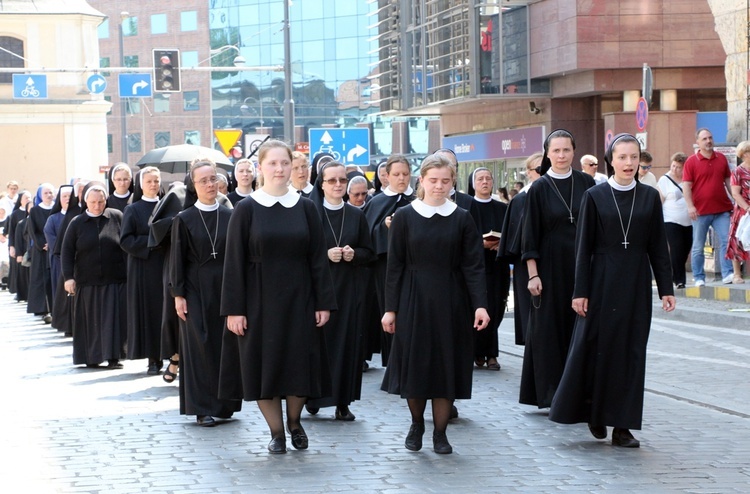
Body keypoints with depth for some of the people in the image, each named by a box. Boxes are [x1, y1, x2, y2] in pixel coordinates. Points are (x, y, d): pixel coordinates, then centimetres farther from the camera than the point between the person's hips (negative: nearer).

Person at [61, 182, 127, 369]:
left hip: (114, 280, -1)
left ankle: (113, 357, -2)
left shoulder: (116, 217, 1)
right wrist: (68, 277, -8)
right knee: (90, 320, 6)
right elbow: (67, 252, 1)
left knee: (113, 318, -4)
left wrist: (129, 270, 1)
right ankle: (91, 357, 15)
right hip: (87, 282, 1)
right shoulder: (77, 224, 2)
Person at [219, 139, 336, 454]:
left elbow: (318, 258, 3)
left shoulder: (305, 208, 3)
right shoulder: (247, 209, -3)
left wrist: (324, 302, -3)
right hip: (259, 300, -1)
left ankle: (294, 422, 25)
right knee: (263, 365, 2)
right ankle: (276, 432, 15)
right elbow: (234, 262, -4)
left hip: (298, 299, 1)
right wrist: (234, 309, -9)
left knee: (300, 365, 2)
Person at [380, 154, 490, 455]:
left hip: (451, 304, 1)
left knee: (446, 365, 1)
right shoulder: (404, 217, 0)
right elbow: (395, 266, 1)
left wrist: (480, 305, -12)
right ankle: (416, 423, 24)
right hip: (414, 302, 0)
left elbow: (473, 266, -1)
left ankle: (440, 432, 10)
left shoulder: (462, 219, 2)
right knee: (414, 364, 3)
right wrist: (391, 308, -3)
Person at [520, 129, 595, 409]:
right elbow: (531, 235, -3)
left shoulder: (586, 183, 4)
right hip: (551, 266, -2)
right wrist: (533, 274, -8)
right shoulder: (539, 189, -3)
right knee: (550, 327, 0)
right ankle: (550, 392, 6)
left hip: (582, 265, 2)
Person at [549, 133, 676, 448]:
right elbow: (583, 247, -2)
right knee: (596, 347, 0)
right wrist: (580, 291, -6)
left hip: (636, 283, 2)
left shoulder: (649, 197, 4)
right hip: (602, 282, -2)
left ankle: (622, 425, 5)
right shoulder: (595, 197, -1)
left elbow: (658, 246, 6)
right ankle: (593, 412, 20)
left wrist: (666, 288, 2)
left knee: (631, 351, 1)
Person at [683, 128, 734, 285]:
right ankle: (699, 278, 9)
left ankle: (727, 274, -6)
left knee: (727, 240, -7)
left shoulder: (721, 158, 10)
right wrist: (690, 206, -16)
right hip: (701, 211, -3)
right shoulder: (691, 161, -2)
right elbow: (686, 185, -6)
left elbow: (728, 181, 17)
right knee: (698, 246, 3)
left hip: (722, 209, 3)